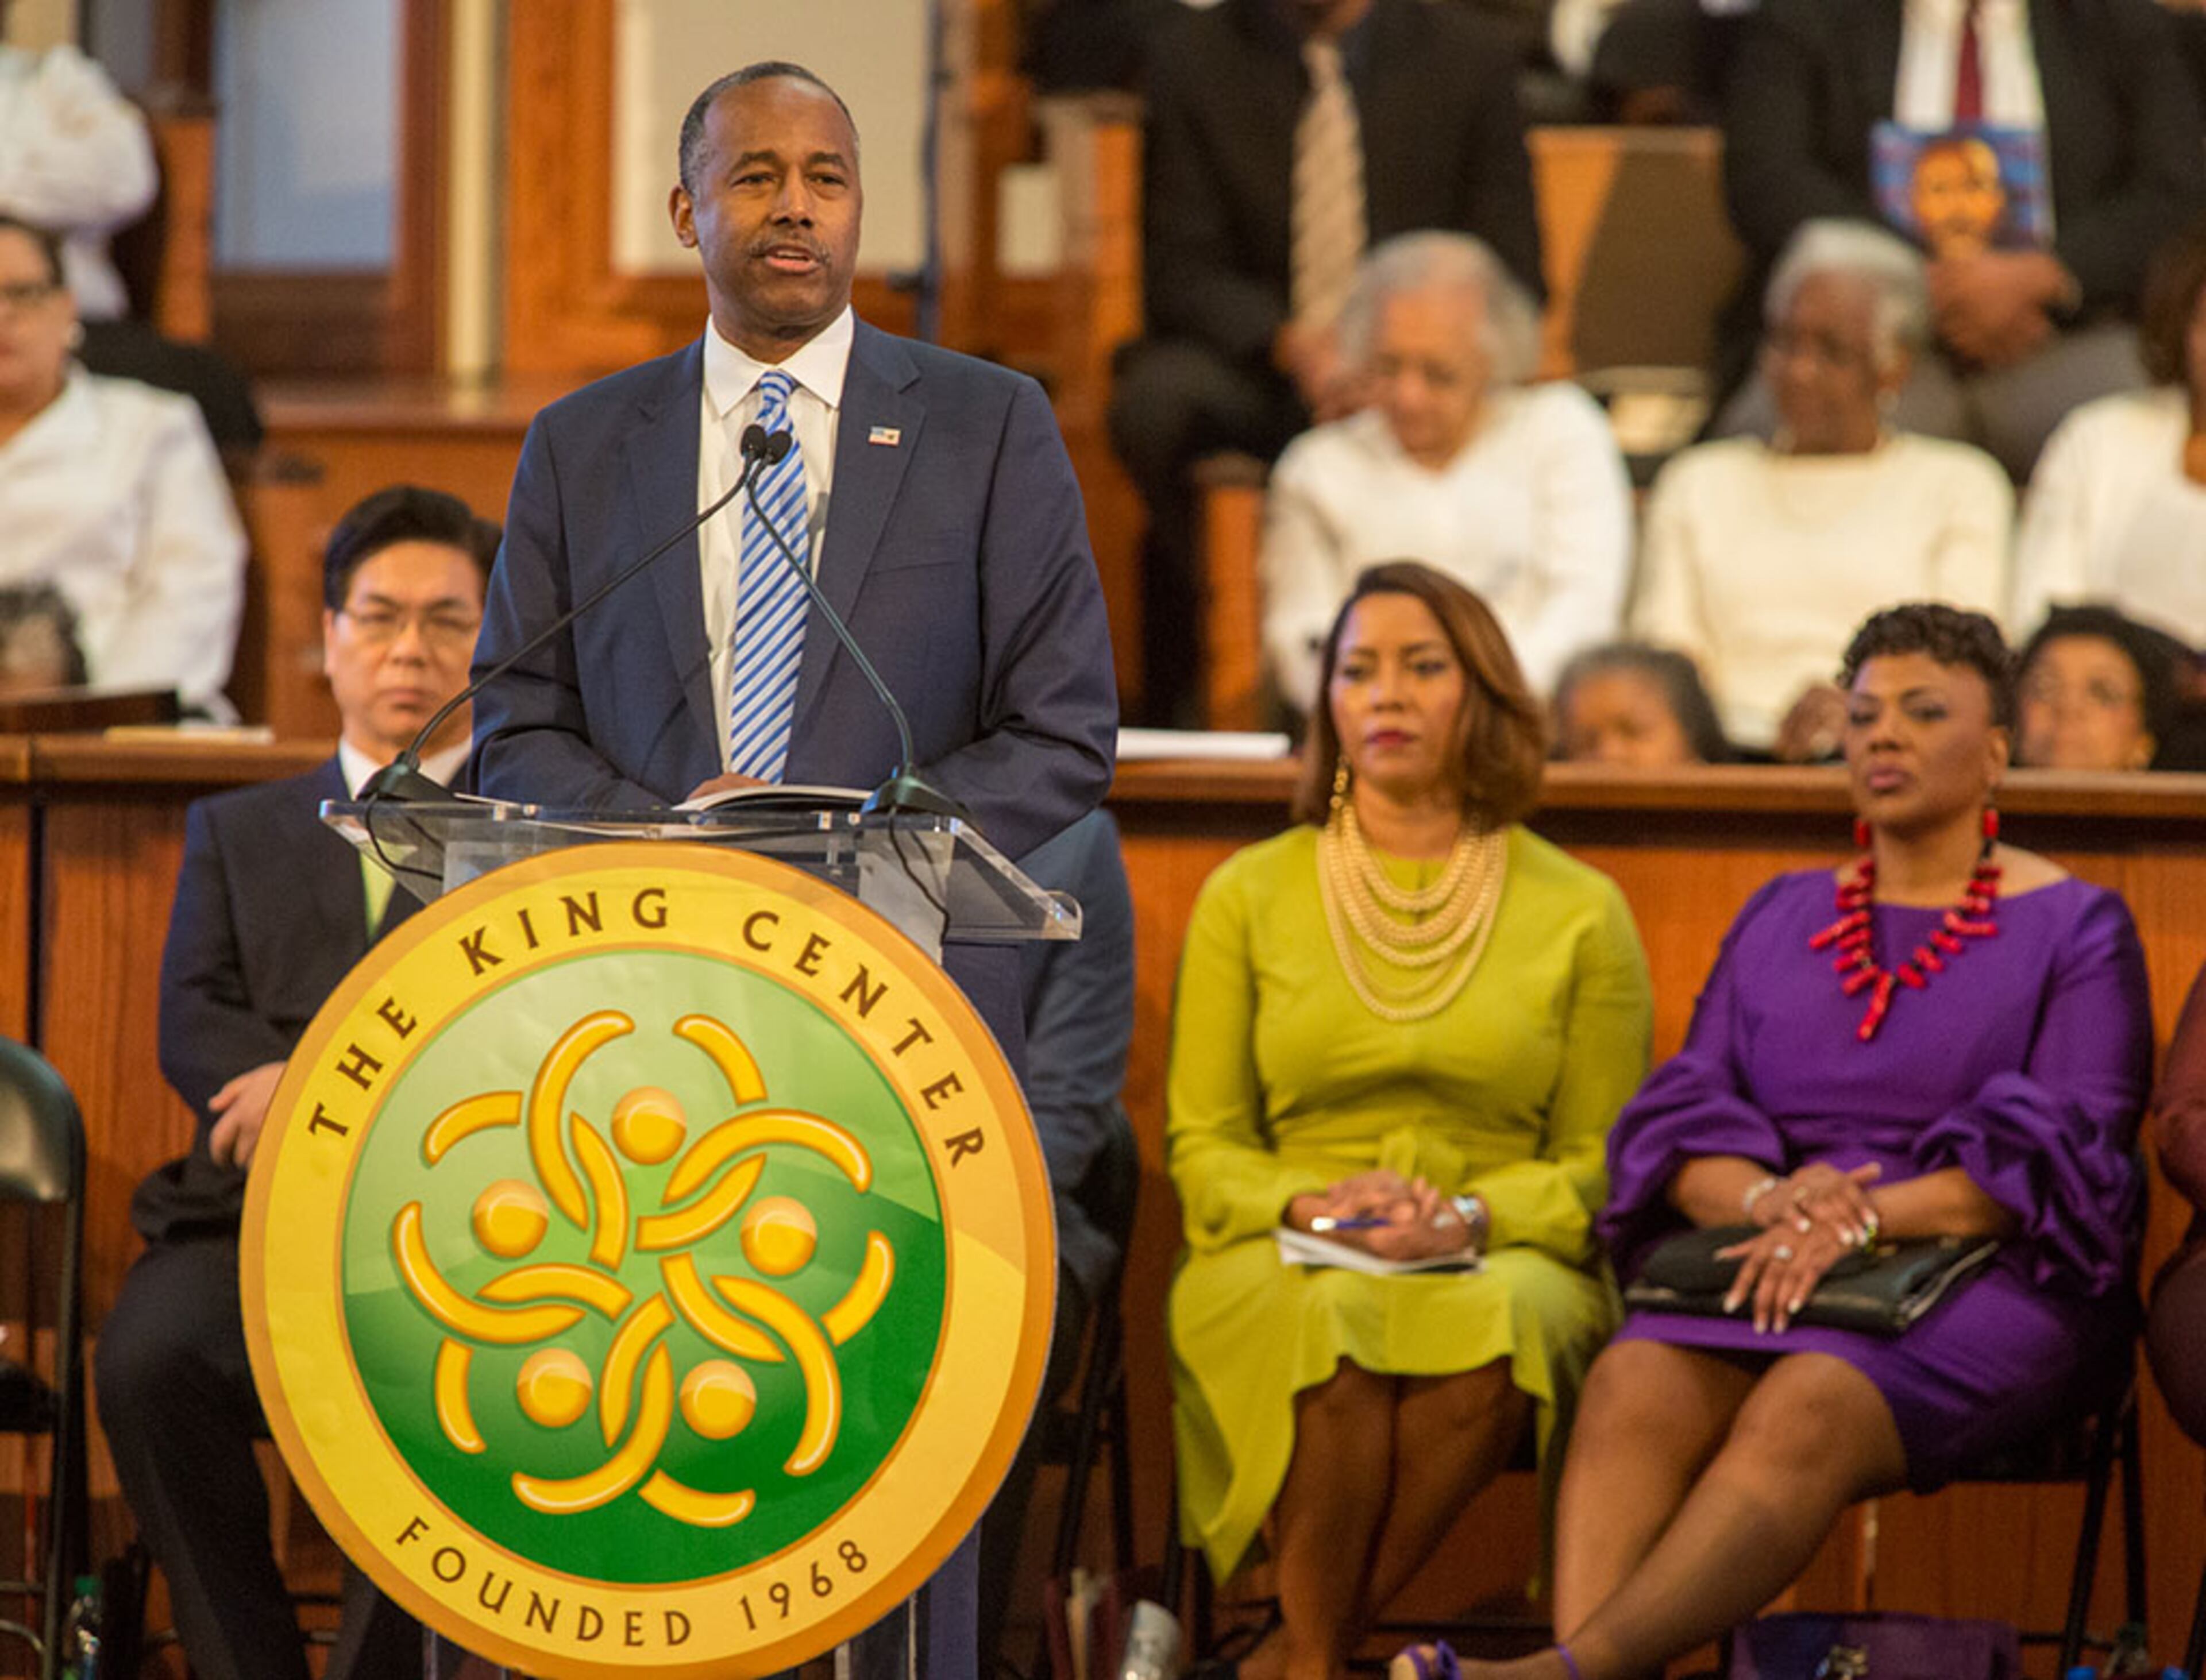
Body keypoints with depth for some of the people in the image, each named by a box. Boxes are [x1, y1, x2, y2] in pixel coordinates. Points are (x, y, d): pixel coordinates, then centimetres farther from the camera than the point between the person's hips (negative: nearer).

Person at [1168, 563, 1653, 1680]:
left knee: (1488, 1329, -37)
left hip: (1505, 1254, 0)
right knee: (1339, 1332, -37)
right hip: (1278, 1260, 0)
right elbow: (1202, 1146, 12)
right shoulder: (1249, 897, 13)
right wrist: (1316, 1205, -10)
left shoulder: (1578, 911, 10)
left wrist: (1469, 1218, -12)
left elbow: (1600, 1160, 9)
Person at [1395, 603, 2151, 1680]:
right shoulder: (1781, 918, 23)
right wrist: (1767, 1201, -10)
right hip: (1764, 1266, 4)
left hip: (1980, 1280, -4)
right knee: (1634, 1386, -31)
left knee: (1807, 1409, -37)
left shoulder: (2072, 928, 9)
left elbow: (2061, 1157, -4)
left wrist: (1865, 1216, -18)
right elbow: (1685, 1117, 14)